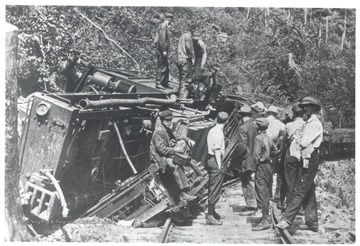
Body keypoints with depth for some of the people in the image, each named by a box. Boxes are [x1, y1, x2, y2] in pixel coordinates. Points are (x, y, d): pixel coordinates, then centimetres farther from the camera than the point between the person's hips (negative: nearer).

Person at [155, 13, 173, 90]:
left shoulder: (165, 26, 18)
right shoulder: (163, 26, -13)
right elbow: (162, 39, -20)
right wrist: (164, 50, -22)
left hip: (164, 50, 10)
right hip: (162, 50, -10)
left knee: (166, 68, 13)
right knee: (161, 67, -7)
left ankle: (165, 83, 18)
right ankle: (158, 83, -4)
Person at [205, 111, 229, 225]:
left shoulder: (212, 130, 12)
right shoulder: (218, 132, -16)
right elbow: (217, 150, -20)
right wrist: (220, 165, -19)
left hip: (210, 159, 10)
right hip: (215, 160, -10)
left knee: (212, 188, 19)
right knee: (215, 190, -6)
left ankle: (212, 211, 31)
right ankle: (210, 216, -4)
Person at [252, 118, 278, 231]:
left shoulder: (259, 138, -15)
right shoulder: (268, 138, 10)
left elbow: (256, 154, -21)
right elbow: (275, 150, 21)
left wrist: (257, 162, -7)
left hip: (261, 166, -9)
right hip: (268, 165, 9)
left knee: (261, 193, -9)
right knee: (266, 192, 16)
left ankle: (264, 221, -12)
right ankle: (266, 216, 25)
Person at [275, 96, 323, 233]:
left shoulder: (315, 123, -10)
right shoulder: (308, 123, 19)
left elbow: (305, 142, -13)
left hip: (310, 159, -10)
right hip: (306, 159, 10)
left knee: (299, 191, -10)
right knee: (308, 192, 11)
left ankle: (287, 220, -12)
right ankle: (312, 222, 15)